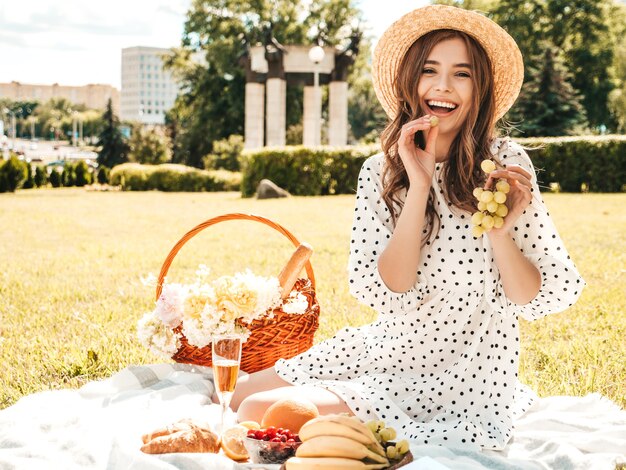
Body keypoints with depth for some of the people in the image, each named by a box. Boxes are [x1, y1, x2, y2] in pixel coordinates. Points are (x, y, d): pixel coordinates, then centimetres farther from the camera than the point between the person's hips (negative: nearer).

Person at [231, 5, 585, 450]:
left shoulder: (505, 162, -10)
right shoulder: (379, 172, -1)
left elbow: (537, 299, -8)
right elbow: (386, 292, -13)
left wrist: (500, 232, -27)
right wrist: (418, 185, -20)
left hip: (458, 384, -4)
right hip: (384, 351, 5)